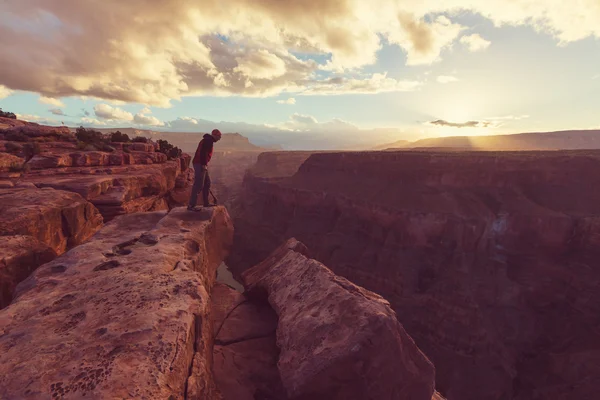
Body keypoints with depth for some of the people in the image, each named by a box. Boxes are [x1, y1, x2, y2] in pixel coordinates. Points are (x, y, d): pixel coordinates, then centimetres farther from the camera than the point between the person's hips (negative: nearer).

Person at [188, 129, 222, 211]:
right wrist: (204, 164, -24)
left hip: (201, 164, 11)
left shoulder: (207, 140, 23)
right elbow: (203, 152, -21)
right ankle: (191, 205, -11)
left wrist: (205, 164, 24)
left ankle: (206, 203, 22)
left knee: (207, 182, 15)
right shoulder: (209, 140, -8)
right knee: (198, 184, -12)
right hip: (200, 164, -11)